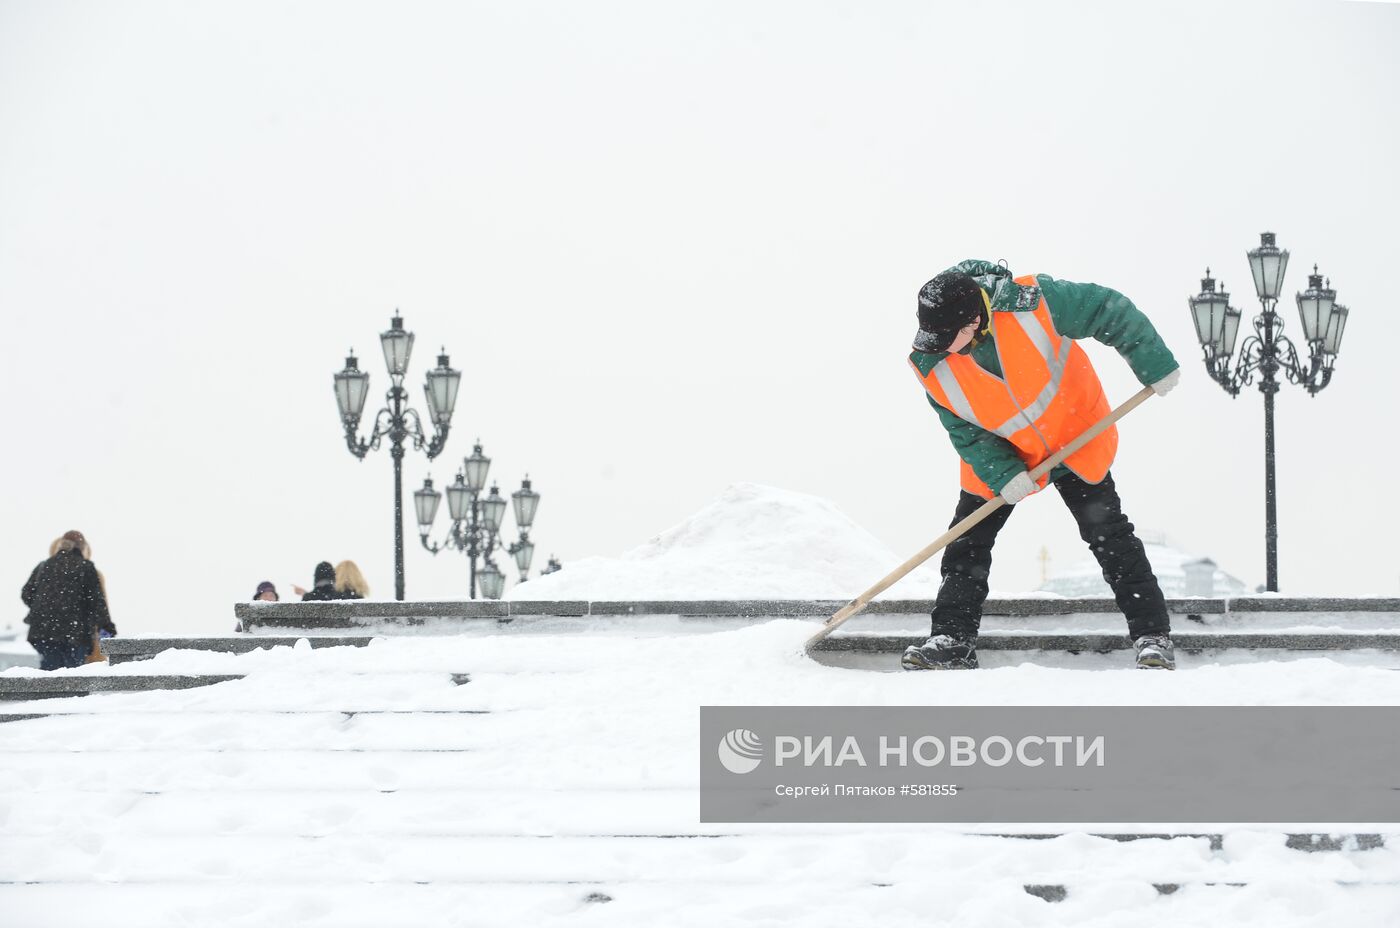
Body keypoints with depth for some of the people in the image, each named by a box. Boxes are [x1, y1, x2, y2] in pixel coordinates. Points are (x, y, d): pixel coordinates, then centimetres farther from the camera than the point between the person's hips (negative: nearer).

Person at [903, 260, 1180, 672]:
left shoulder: (1032, 303, -33)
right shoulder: (931, 365, -21)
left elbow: (1113, 312, -20)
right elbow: (965, 431, -10)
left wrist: (1156, 366, -14)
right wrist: (1001, 474, -25)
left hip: (1075, 438, -3)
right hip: (999, 455, 3)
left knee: (1112, 540, -4)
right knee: (966, 545, -2)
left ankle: (1152, 636, 2)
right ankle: (951, 641, 5)